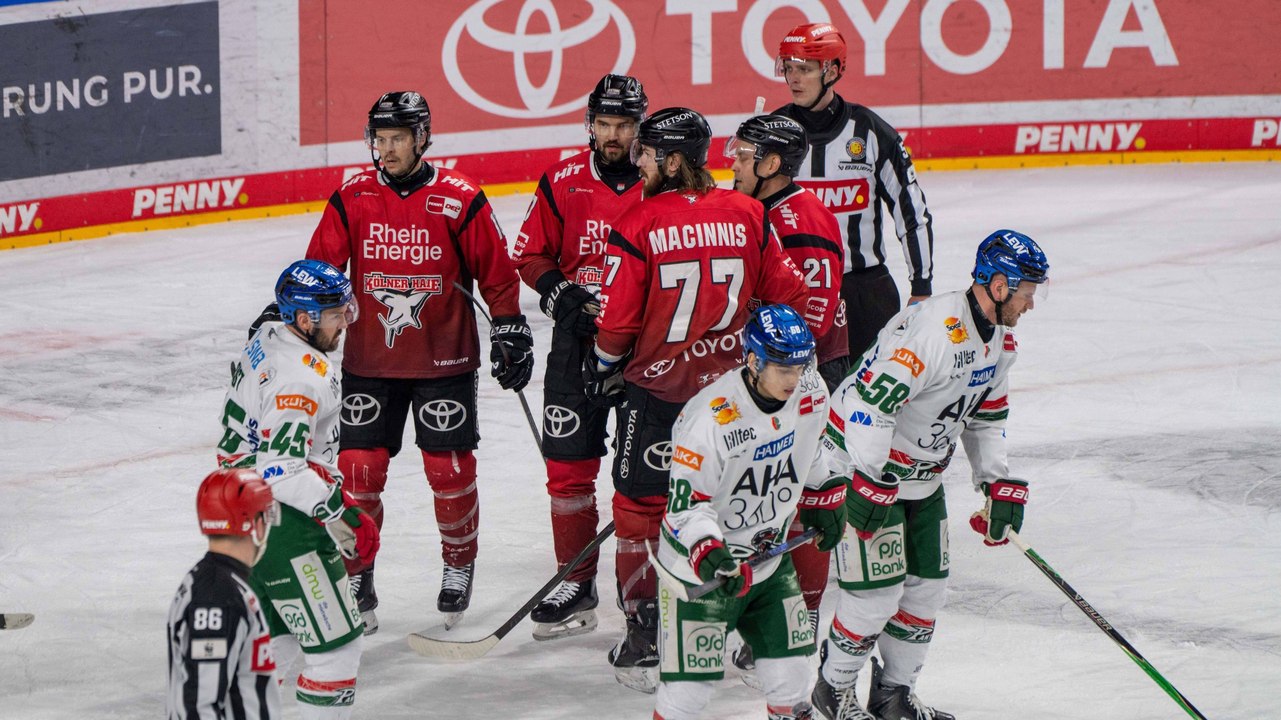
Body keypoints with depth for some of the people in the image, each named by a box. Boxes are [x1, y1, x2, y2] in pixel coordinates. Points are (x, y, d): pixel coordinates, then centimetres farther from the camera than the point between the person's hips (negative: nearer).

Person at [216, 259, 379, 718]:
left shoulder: (267, 337, 6)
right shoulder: (303, 377, -25)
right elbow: (281, 470, -31)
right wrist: (340, 514, -25)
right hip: (282, 525, -10)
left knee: (278, 635, 24)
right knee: (336, 645, -6)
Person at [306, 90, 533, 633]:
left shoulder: (460, 200, -7)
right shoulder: (351, 201, -1)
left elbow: (497, 272, 1)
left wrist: (510, 332, 2)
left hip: (444, 360, -2)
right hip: (369, 359, 2)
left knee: (449, 468, 2)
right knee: (358, 468, -2)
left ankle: (459, 564, 24)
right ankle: (355, 575, 11)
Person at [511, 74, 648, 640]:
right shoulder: (563, 183, 1)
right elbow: (530, 253, 9)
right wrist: (557, 293, -8)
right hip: (577, 340, 2)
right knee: (568, 464, 2)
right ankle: (576, 583, 12)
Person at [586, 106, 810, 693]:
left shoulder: (637, 225, -14)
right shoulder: (748, 215, -2)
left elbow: (618, 322, -11)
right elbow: (790, 296, 3)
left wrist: (603, 369, 8)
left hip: (657, 386, -4)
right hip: (734, 388, 4)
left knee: (640, 505, 9)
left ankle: (645, 637, 10)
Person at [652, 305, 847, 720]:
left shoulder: (810, 393, -9)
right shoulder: (709, 419, -29)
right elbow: (686, 504, -25)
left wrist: (824, 500, 20)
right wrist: (708, 553, -39)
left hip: (769, 555, 6)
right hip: (701, 568, -6)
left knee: (790, 665, 10)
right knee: (690, 685, -5)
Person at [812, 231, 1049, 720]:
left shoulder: (1000, 341, 4)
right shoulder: (936, 328, -29)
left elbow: (986, 417, 17)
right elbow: (871, 398, -33)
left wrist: (1000, 485, 8)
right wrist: (872, 483, -32)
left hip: (923, 473, 10)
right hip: (863, 464, -10)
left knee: (927, 583, 11)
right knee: (879, 588, -8)